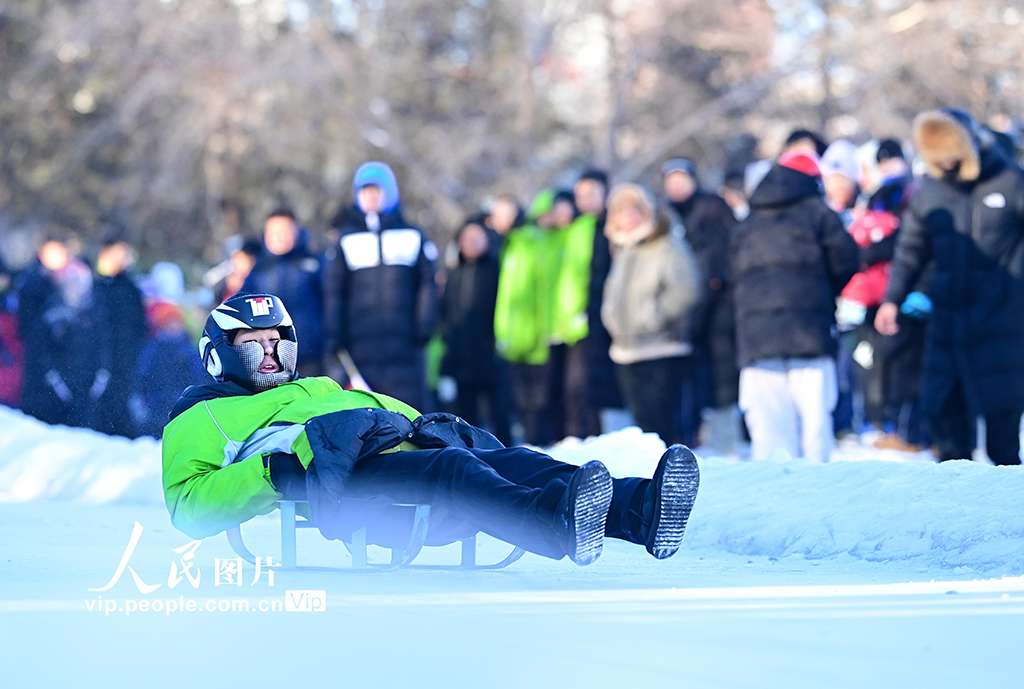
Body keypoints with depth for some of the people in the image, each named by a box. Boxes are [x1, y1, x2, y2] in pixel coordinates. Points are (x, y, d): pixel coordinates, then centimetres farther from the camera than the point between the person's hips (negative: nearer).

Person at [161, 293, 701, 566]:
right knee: (452, 469, -36)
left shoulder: (319, 389, 43)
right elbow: (188, 507, 7)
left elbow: (394, 415, 36)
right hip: (343, 481, -7)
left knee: (510, 461, -21)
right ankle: (562, 529, -66)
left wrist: (430, 426, 10)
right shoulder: (204, 417, 23)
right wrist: (275, 473, -9)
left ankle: (642, 511, -46)